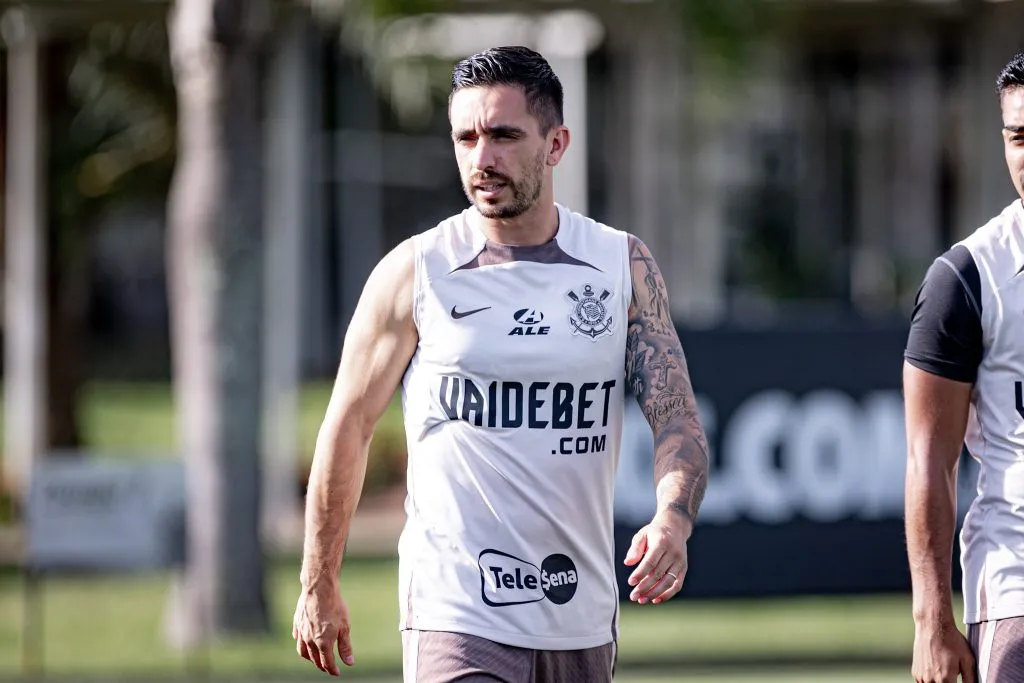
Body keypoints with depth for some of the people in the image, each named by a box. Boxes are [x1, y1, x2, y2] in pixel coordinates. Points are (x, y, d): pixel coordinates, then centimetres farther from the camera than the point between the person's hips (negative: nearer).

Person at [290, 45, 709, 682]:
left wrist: (673, 520, -22)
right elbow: (347, 430, 5)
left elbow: (677, 417, 0)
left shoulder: (624, 266, 4)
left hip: (583, 623, 4)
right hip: (456, 621, -4)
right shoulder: (415, 273, -3)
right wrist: (319, 588, 8)